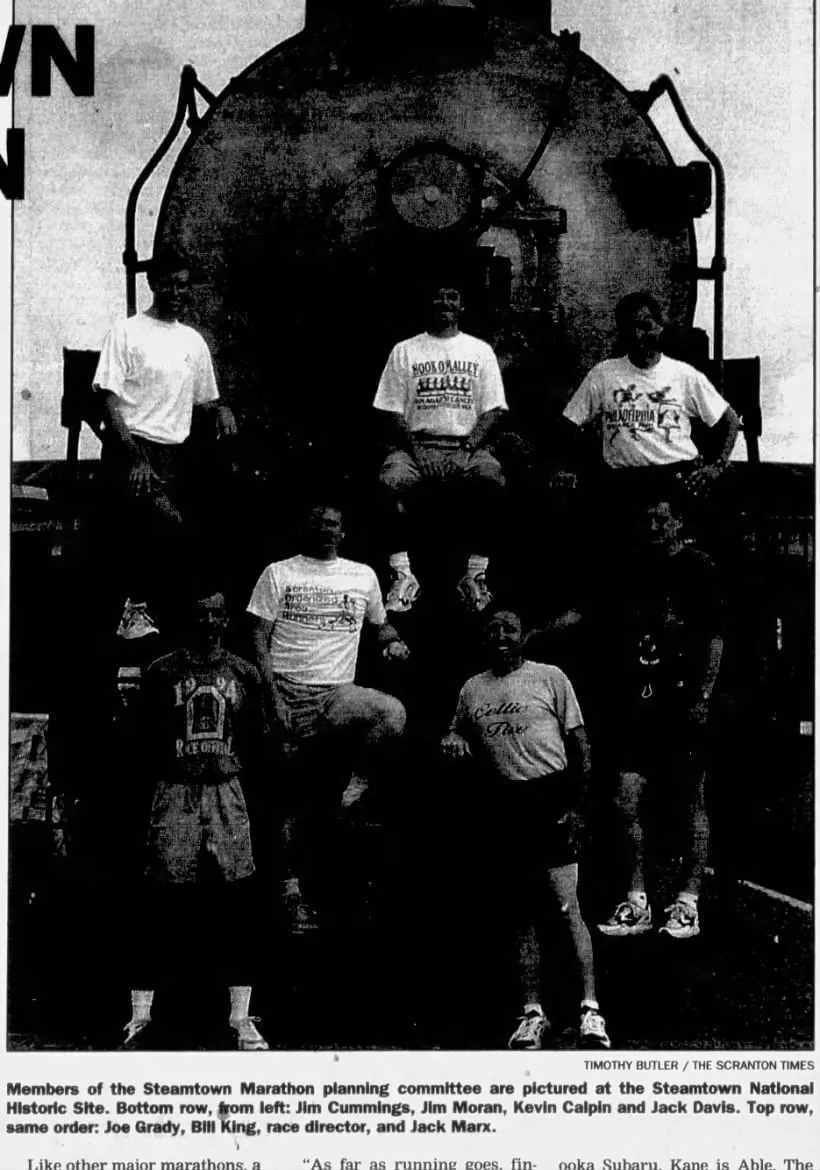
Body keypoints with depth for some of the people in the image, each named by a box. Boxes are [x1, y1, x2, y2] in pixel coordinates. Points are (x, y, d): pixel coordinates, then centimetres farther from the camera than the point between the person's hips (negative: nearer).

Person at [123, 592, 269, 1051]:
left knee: (238, 905, 0)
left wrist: (235, 774, 4)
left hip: (227, 792, 1)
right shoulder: (162, 672, 2)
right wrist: (168, 772, 0)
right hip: (175, 793, -1)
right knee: (160, 904, -1)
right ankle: (140, 1013, 8)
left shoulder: (245, 674, 7)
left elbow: (256, 741, 12)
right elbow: (146, 737, 6)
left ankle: (241, 1017, 7)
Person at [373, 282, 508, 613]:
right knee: (390, 480, -33)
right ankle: (402, 574, -23)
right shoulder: (405, 351, 11)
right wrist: (415, 450, -11)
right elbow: (391, 412, 5)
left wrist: (467, 448, -11)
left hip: (467, 443, 0)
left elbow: (493, 410, 5)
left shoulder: (480, 350, 13)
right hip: (417, 442, 0)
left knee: (492, 479, -33)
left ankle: (476, 573, -22)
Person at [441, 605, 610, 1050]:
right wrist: (452, 742, -1)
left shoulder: (549, 678, 2)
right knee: (524, 913, 9)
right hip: (505, 805, 4)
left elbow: (578, 740, 1)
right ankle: (532, 1011, 16)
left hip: (550, 796, -4)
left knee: (568, 907, -10)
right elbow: (458, 736, 25)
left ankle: (591, 1009, -8)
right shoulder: (472, 689, 13)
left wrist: (576, 802, -8)